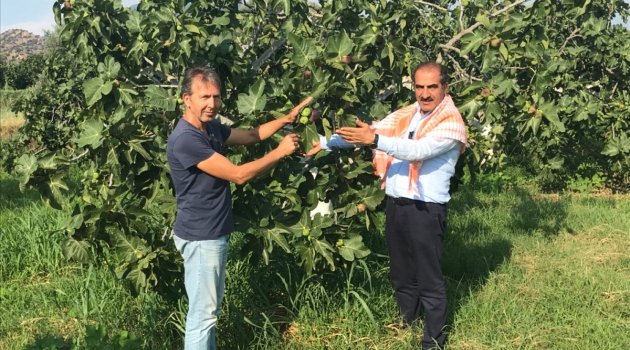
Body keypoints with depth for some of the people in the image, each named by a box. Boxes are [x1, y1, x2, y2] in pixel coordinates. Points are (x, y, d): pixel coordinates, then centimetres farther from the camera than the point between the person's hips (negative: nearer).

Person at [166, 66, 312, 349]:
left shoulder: (211, 127, 7)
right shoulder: (185, 139, -24)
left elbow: (251, 135, 20)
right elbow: (238, 175, -23)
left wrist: (287, 119, 7)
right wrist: (280, 152, -15)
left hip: (214, 233, 10)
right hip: (200, 237, -10)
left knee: (210, 308, 20)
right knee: (203, 313, -1)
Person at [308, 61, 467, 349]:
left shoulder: (451, 123, -12)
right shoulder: (405, 115, 9)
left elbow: (419, 150, -27)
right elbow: (366, 132, 11)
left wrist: (375, 140, -34)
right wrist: (326, 142, 4)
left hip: (425, 209, -7)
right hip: (395, 203, 7)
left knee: (429, 278, 3)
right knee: (400, 271, 21)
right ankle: (408, 320, 41)